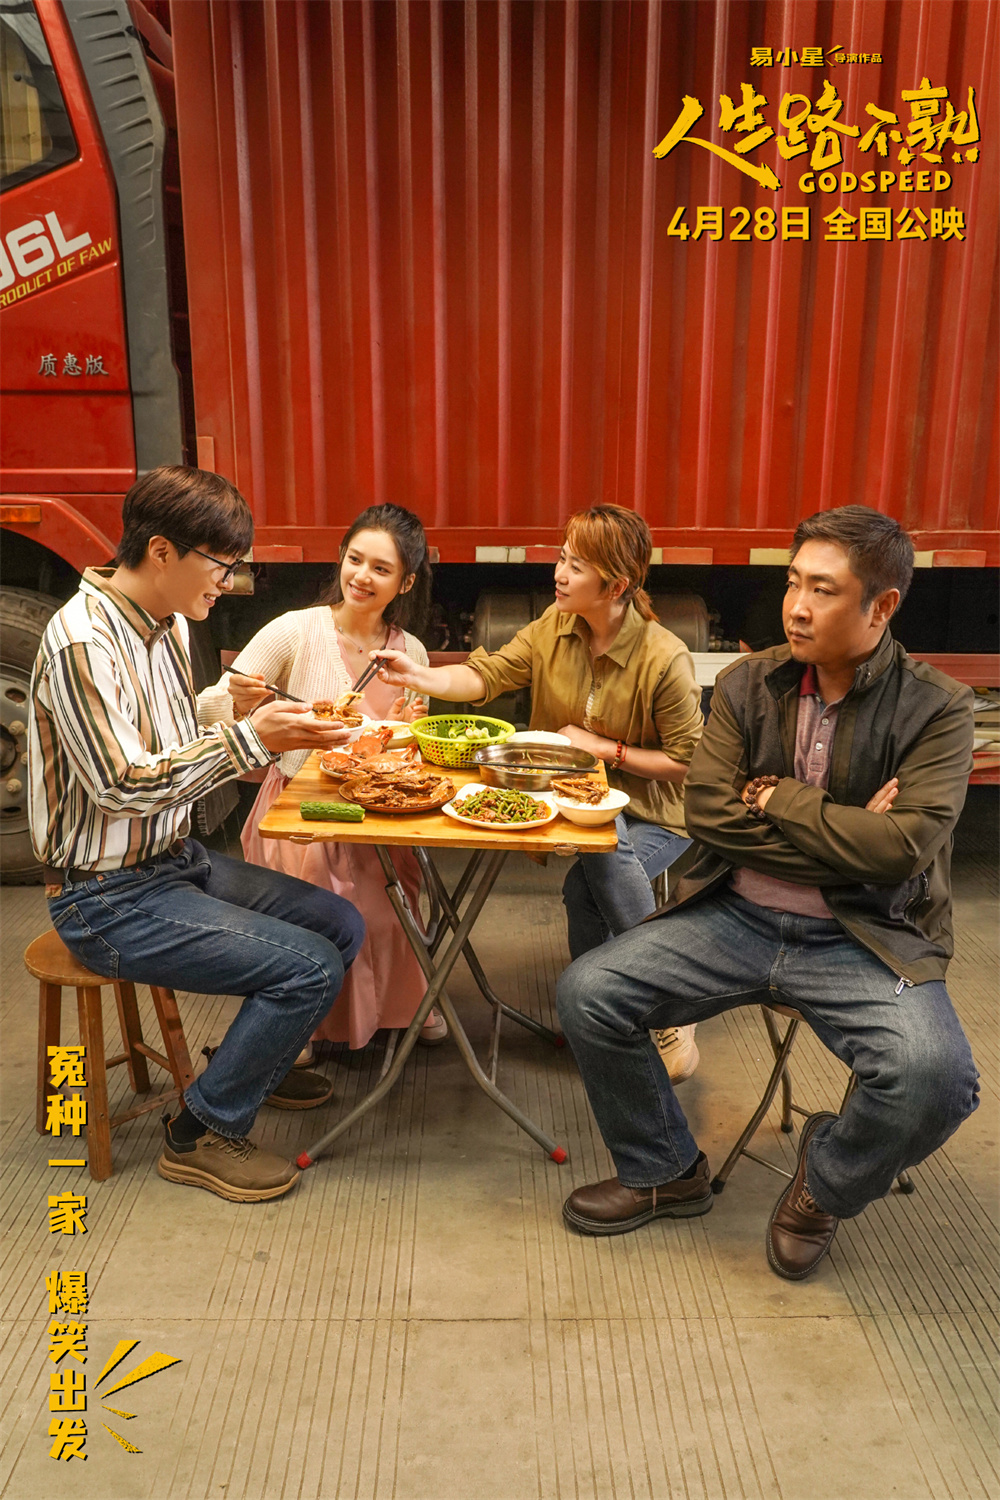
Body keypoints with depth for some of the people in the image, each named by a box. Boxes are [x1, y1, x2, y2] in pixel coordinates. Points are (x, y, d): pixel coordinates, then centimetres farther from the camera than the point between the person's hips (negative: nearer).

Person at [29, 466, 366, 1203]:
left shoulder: (168, 624, 5)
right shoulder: (83, 640, -23)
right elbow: (121, 787, -27)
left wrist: (273, 729, -4)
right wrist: (250, 739, -27)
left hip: (178, 859, 9)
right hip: (110, 898, -9)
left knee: (342, 925, 6)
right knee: (310, 967, -17)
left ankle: (258, 1059, 30)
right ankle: (204, 1134, 4)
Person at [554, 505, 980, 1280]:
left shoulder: (937, 708, -6)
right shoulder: (748, 685, 3)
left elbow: (903, 846, -18)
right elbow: (709, 813, -6)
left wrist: (778, 799, -10)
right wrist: (846, 833, -12)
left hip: (864, 938, -2)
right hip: (737, 917, 3)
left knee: (936, 1075, -30)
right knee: (587, 992, -11)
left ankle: (825, 1184, 8)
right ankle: (666, 1172, 16)